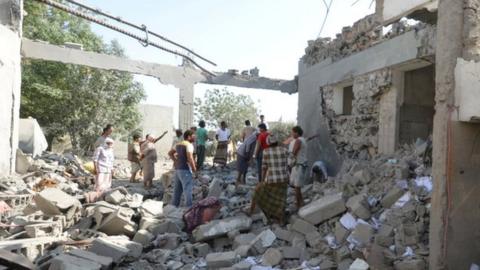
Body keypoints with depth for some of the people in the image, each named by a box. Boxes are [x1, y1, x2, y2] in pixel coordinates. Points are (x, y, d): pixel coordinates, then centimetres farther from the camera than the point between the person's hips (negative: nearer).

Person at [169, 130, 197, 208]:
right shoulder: (189, 145, -14)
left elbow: (170, 153, 23)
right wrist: (194, 169, -12)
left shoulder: (178, 144, 13)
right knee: (188, 190, -4)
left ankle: (174, 206, 22)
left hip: (177, 169, 9)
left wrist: (176, 161, 15)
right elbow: (190, 158, -24)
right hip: (185, 170, -9)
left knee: (177, 189, 15)